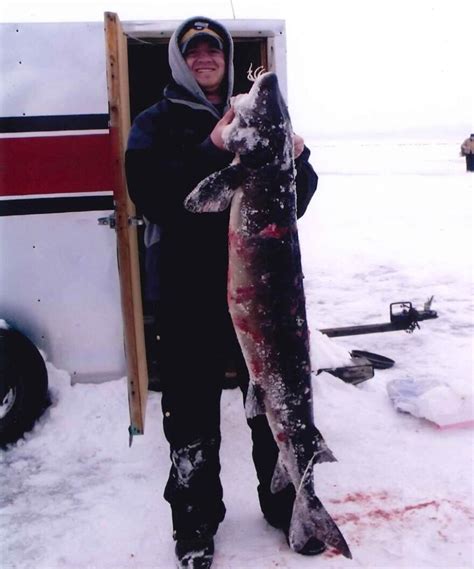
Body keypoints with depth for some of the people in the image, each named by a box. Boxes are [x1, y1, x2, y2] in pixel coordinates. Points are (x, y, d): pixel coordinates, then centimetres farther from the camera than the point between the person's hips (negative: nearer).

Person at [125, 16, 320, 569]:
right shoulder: (158, 123, 4)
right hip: (191, 289, -2)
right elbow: (150, 195, -14)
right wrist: (211, 152, -25)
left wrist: (296, 159, -13)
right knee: (192, 410, 4)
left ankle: (284, 502, 34)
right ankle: (195, 518, 25)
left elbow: (298, 197, 8)